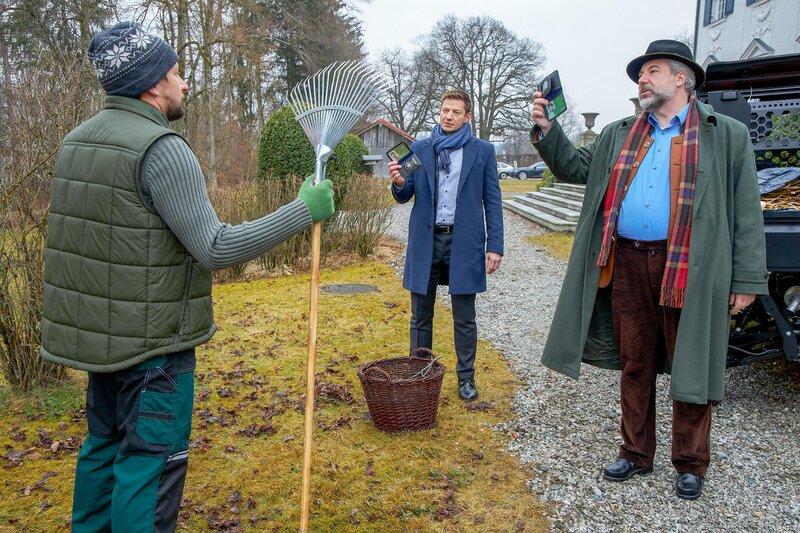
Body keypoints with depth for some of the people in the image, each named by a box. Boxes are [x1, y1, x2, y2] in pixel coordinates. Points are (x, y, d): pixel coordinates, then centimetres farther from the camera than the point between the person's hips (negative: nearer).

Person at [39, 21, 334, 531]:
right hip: (151, 341, -9)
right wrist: (302, 211, -17)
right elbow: (214, 248, -22)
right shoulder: (163, 148, -20)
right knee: (150, 461, 2)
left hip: (100, 333, 9)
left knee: (105, 446, 22)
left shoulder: (78, 139, 9)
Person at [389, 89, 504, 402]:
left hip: (464, 242, -2)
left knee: (464, 319, 7)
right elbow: (406, 196, 8)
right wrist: (398, 183, -16)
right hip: (426, 240, 2)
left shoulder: (482, 151, 3)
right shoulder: (419, 149, 8)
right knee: (421, 316, 10)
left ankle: (466, 378, 22)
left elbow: (492, 201, 2)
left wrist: (495, 245, -5)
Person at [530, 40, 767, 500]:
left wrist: (746, 281, -6)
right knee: (634, 367, 13)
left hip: (690, 271, -4)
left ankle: (691, 464, 26)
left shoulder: (728, 136, 2)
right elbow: (576, 168, 16)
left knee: (690, 370, 7)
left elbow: (746, 214, -1)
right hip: (628, 267, 4)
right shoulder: (618, 135, 15)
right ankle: (636, 453, 30)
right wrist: (547, 130, 0)